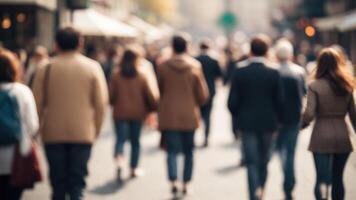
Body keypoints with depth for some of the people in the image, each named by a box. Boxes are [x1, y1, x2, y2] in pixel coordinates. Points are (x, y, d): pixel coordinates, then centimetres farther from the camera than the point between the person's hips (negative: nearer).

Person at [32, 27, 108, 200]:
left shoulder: (46, 69, -2)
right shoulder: (92, 67, -1)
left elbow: (37, 103, -1)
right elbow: (101, 103, -2)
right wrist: (95, 130, 9)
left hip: (53, 134, 0)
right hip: (83, 134, 0)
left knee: (58, 182, 12)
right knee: (77, 182, 3)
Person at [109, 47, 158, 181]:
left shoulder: (116, 75, -6)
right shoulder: (141, 76, -5)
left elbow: (112, 94, -3)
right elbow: (149, 95, -3)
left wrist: (113, 103, 18)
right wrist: (155, 107, 12)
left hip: (120, 113, -1)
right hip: (137, 113, 1)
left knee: (120, 139, 0)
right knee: (135, 141, 12)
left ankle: (119, 159, -29)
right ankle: (133, 169, 15)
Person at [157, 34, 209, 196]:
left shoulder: (163, 67, -3)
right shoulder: (195, 66, -5)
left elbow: (159, 90, 7)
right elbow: (203, 94, -2)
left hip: (168, 115, 0)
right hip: (189, 115, 0)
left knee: (172, 150, 1)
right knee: (188, 151, 12)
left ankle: (173, 181, -17)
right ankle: (186, 183, 13)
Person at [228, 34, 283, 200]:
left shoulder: (240, 71, -7)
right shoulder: (273, 72, -7)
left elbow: (232, 102, -8)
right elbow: (279, 101, -5)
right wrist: (274, 118, 12)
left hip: (247, 123, -1)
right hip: (268, 123, 1)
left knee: (252, 162, 1)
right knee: (263, 160, 17)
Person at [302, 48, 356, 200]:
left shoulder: (315, 86, -8)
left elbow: (309, 114, -14)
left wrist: (301, 125, 5)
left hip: (321, 137, -3)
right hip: (342, 136, 3)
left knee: (322, 179, -4)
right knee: (338, 178, 15)